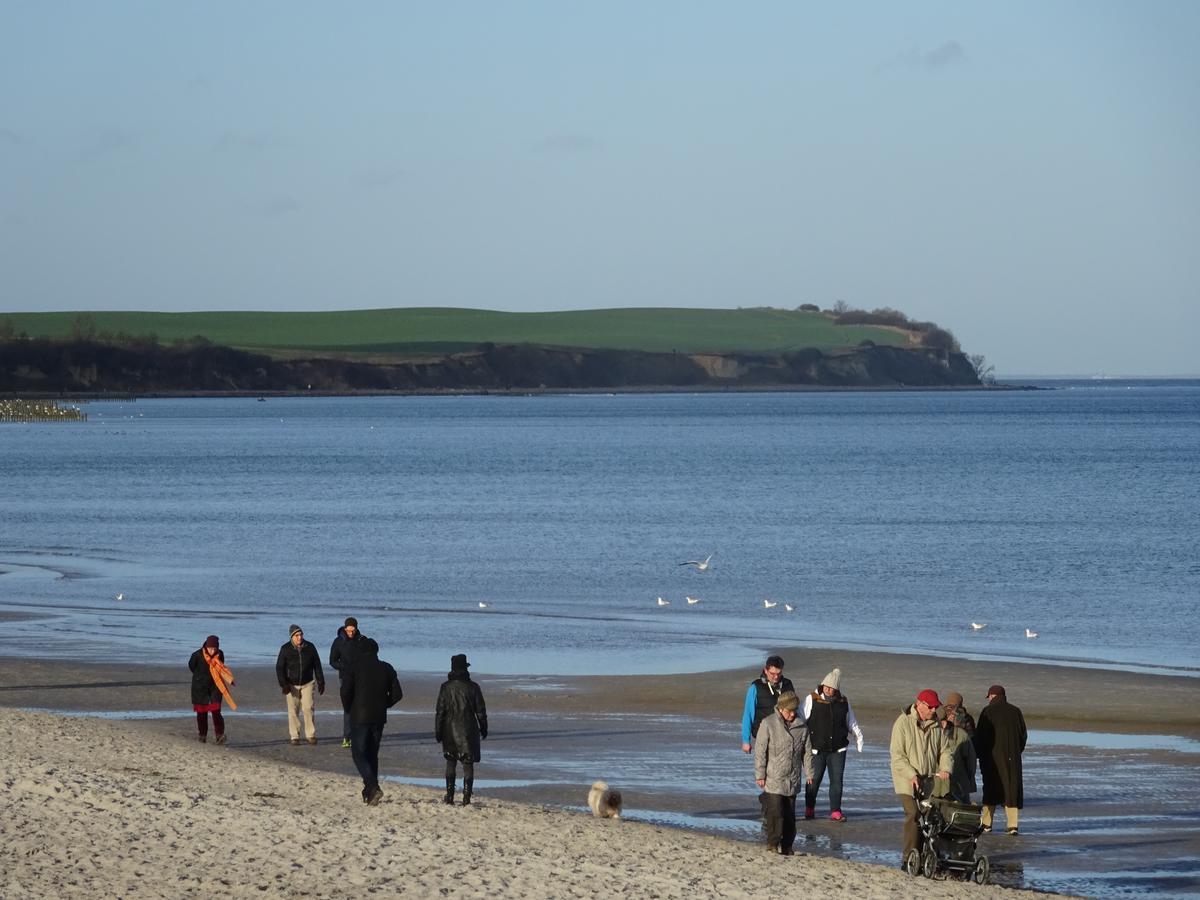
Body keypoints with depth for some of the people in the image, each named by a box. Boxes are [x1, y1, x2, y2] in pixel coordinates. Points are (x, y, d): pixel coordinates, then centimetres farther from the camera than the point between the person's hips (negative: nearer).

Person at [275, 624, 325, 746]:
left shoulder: (310, 647, -1)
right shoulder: (285, 649, -5)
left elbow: (317, 666, 6)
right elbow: (279, 668, -5)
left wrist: (321, 682, 4)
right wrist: (283, 684, -15)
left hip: (307, 684, 0)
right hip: (291, 684, 0)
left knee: (308, 708, -8)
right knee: (293, 711, 0)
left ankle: (311, 735, -2)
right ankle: (294, 737, 5)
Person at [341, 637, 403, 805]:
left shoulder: (354, 667, -7)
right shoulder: (386, 669, 4)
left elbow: (345, 692, -15)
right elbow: (397, 694, 3)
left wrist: (349, 709, 3)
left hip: (359, 717, -4)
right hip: (379, 718, 4)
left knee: (359, 754, -1)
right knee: (372, 754, 15)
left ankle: (373, 788, -19)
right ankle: (369, 792, 16)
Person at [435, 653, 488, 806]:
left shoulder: (446, 687, -5)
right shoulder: (472, 687, -6)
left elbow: (440, 711, -3)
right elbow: (480, 711, 0)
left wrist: (438, 732, 4)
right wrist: (483, 729, 12)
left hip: (450, 730, 1)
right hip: (468, 731, -1)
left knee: (451, 762, 15)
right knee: (468, 764, 2)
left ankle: (449, 796, 11)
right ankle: (466, 798, -5)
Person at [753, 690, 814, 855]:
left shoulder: (801, 726, 6)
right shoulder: (768, 724, -7)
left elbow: (806, 752, 14)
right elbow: (760, 751, -6)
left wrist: (809, 773, 11)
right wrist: (760, 774, -8)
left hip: (792, 780, 4)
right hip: (773, 779, -4)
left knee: (790, 814, 8)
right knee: (775, 812, -11)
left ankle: (787, 846, 16)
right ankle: (773, 843, -4)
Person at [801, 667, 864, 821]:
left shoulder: (843, 703, 7)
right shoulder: (811, 700, -2)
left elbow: (852, 723, 20)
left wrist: (858, 737, 16)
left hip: (837, 749, 2)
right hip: (816, 749, -2)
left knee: (837, 780, 0)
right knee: (813, 780, 1)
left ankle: (835, 811, 6)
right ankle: (809, 808, 19)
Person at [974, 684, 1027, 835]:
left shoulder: (988, 712, -6)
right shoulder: (1015, 712, 4)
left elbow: (980, 736, -7)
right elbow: (1023, 735, 9)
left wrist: (979, 754, 5)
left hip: (992, 758, -2)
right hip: (1012, 759, 2)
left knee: (991, 789, 7)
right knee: (1011, 789, 4)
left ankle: (987, 823, 7)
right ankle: (1012, 825, -3)